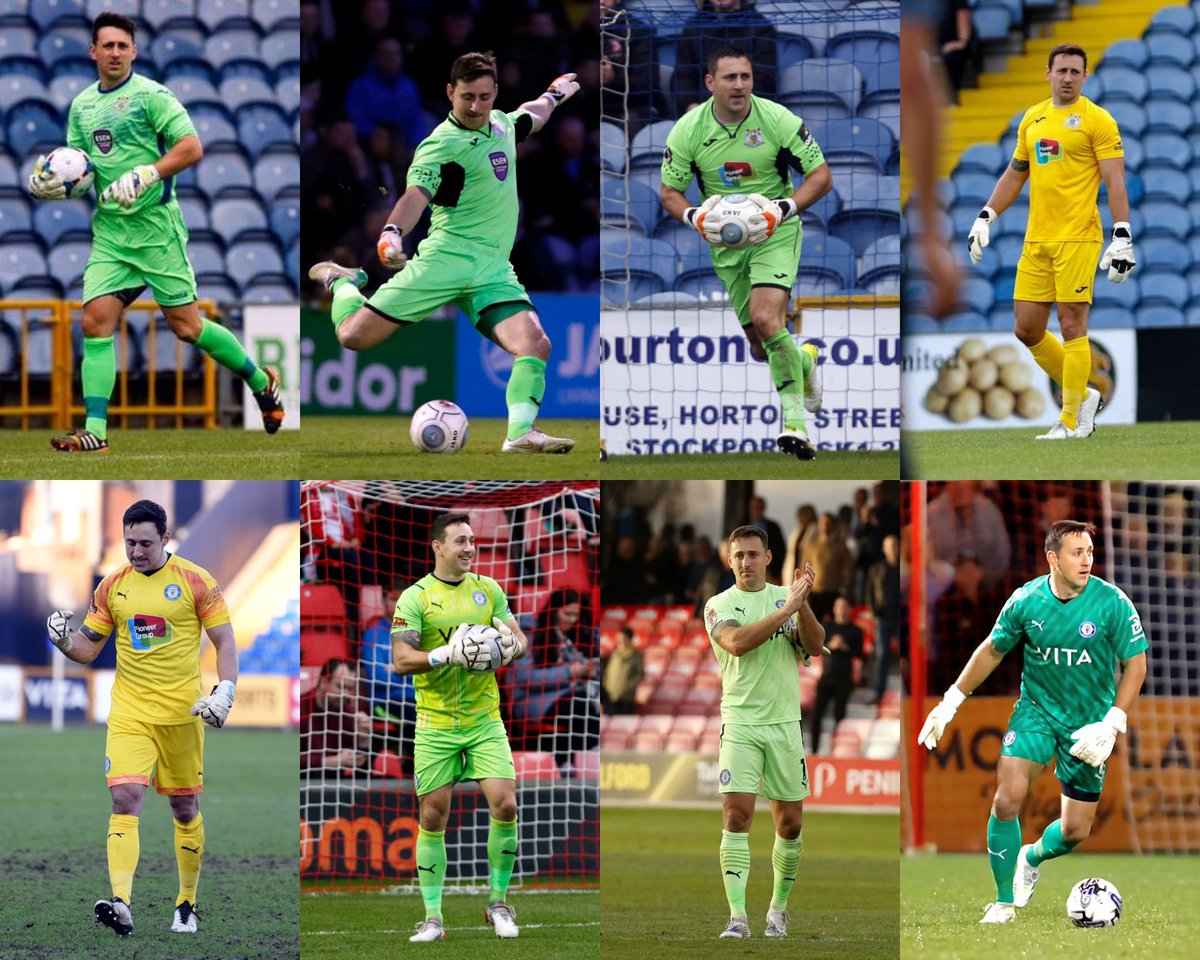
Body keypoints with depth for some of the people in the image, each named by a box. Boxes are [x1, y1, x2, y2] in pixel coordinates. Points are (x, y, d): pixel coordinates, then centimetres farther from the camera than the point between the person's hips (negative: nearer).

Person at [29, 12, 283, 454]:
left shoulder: (150, 95, -7)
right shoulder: (81, 105, 13)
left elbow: (192, 148, -13)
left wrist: (145, 176, -23)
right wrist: (52, 182, -3)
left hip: (155, 225, -6)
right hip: (109, 230, 6)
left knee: (186, 325, -2)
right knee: (96, 320, -8)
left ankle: (261, 381, 20)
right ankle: (95, 431, -9)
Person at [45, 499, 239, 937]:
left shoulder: (194, 581, -4)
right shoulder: (112, 586, 5)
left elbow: (225, 642, 0)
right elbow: (88, 648, 12)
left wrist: (225, 690, -13)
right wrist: (65, 641, -10)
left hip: (181, 712, -1)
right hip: (129, 714, 1)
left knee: (185, 808, 9)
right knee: (125, 797, -16)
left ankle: (187, 904, 24)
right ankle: (121, 904, -26)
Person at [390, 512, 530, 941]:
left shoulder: (488, 589, 8)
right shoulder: (415, 598, -5)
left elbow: (520, 639, 11)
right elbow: (401, 660, -11)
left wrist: (511, 645, -13)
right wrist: (446, 655, -26)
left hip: (485, 720, 2)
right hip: (435, 725, -2)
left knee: (505, 805, -9)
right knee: (432, 817, 0)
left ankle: (498, 902, 8)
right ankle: (433, 917, 9)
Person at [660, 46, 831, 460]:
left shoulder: (778, 121, -14)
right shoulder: (688, 130, -8)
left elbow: (821, 176, -7)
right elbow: (669, 191, 2)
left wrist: (783, 209, -23)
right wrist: (696, 217, -19)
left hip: (775, 234, -3)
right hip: (724, 242, 3)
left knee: (766, 319, -27)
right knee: (761, 348, 7)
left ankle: (795, 422, -22)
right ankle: (805, 362, 43)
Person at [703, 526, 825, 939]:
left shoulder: (786, 596, 9)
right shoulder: (719, 605, 1)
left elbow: (814, 647, -3)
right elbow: (737, 643, -19)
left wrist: (803, 606, -20)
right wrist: (785, 610, -21)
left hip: (785, 723, 3)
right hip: (740, 724, -3)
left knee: (790, 823, 5)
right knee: (737, 814, -14)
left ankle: (779, 907, 22)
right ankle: (737, 916, -17)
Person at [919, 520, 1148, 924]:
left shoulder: (1113, 603, -16)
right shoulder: (1025, 601, -10)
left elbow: (1135, 664, -11)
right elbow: (992, 650, 6)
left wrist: (1112, 725, -21)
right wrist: (951, 701, 6)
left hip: (1088, 721, 0)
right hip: (1036, 709, 1)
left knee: (1075, 831, 3)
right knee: (1007, 800, -18)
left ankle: (1032, 859, 39)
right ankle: (1004, 902, -3)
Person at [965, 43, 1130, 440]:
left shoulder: (1097, 120, -4)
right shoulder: (1032, 118, 15)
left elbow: (1115, 181, -8)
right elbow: (1015, 174, 24)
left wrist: (1122, 236, -15)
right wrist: (985, 218, 16)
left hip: (1077, 238, -7)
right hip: (1036, 240, 7)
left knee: (1072, 325, -6)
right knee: (1027, 330, 5)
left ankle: (1072, 421, 0)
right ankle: (1082, 395, 22)